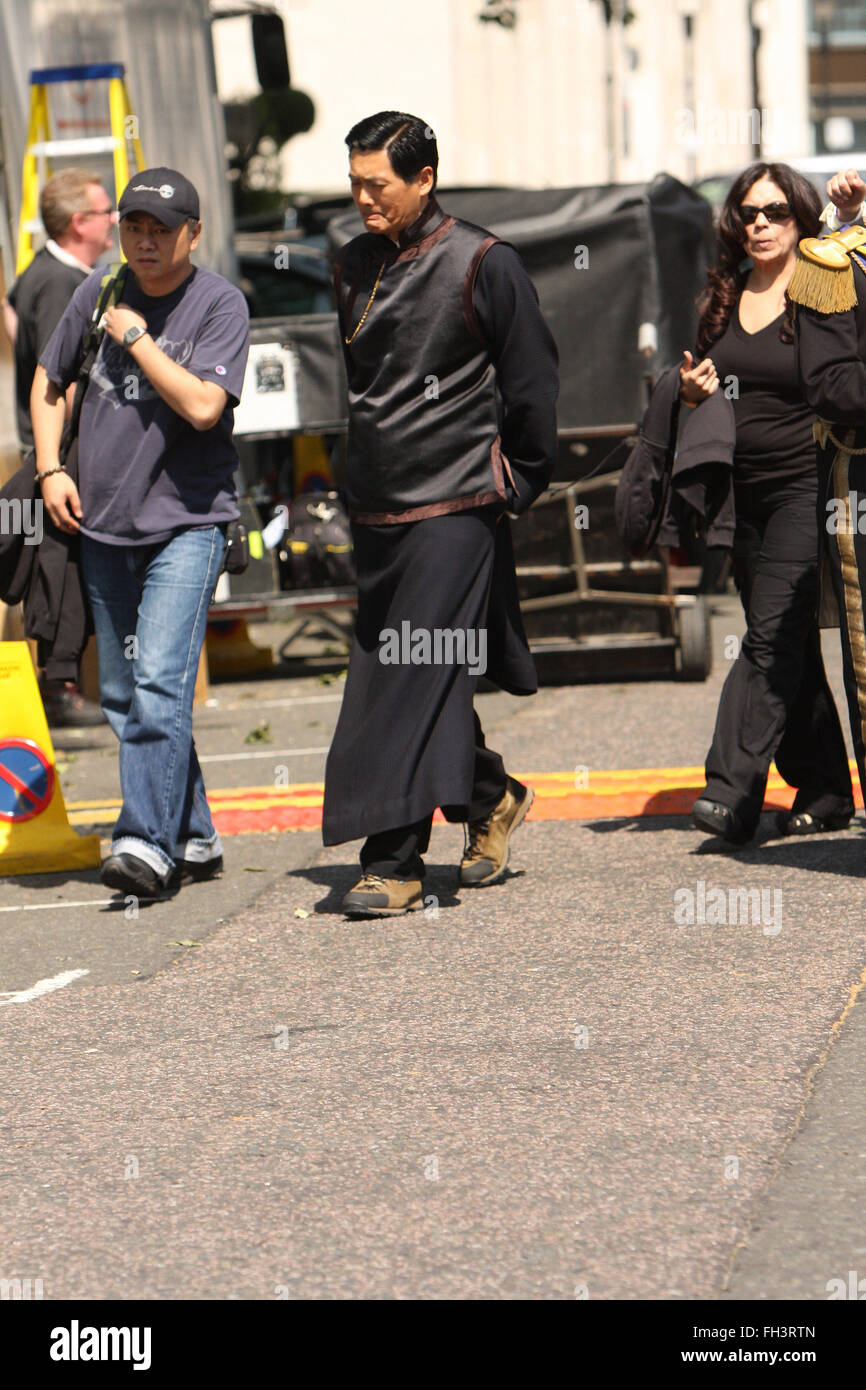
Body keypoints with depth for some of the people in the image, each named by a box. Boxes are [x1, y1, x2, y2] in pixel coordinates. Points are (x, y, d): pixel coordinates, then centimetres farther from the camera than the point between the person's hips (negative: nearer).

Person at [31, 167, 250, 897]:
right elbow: (49, 385, 20)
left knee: (160, 682, -18)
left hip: (187, 522, -6)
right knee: (121, 695, 9)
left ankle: (149, 840, -21)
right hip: (103, 524, 6)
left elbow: (203, 404, -21)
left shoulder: (220, 303, -7)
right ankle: (193, 837, 20)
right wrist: (51, 469, 6)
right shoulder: (98, 293, 7)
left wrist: (136, 337, -13)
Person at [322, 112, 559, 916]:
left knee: (415, 679, -11)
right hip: (377, 509, 7)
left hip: (455, 506, -7)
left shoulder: (482, 265, -7)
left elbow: (533, 384, -3)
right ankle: (491, 798, 32)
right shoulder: (354, 267, 12)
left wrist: (518, 484, 0)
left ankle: (394, 863, -11)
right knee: (404, 675, 11)